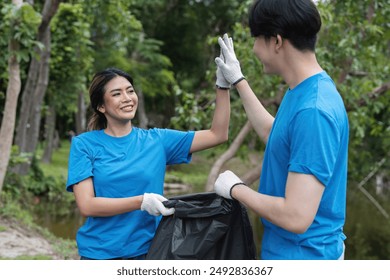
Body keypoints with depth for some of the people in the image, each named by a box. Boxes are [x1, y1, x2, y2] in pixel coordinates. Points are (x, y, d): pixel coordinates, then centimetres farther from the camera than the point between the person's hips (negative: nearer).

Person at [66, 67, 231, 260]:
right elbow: (86, 206, -12)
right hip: (100, 254, -2)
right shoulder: (84, 144, -3)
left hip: (147, 251, 2)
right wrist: (141, 202, -23)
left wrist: (223, 84, -7)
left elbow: (217, 135, 2)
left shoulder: (156, 140, 3)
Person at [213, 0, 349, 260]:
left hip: (302, 253, -9)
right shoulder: (300, 91, 2)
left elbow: (297, 217, -31)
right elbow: (273, 133, 23)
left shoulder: (313, 111, -28)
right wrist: (238, 80, 25)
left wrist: (235, 188, -15)